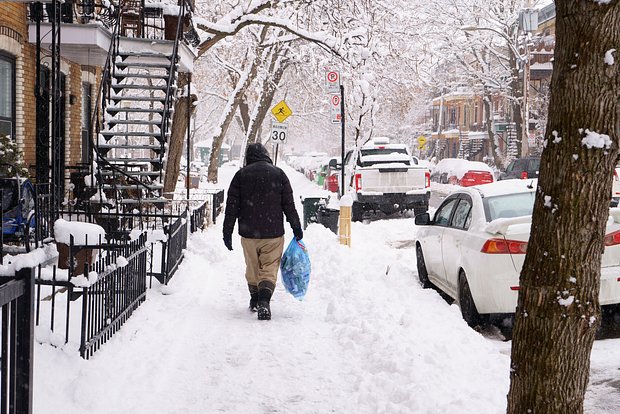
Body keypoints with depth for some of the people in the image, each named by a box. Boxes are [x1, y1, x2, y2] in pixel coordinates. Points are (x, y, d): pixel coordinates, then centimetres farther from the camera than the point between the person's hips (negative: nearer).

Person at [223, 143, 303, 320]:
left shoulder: (241, 175, 1)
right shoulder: (278, 174, 0)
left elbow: (232, 206, 0)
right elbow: (289, 205, 1)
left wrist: (227, 232, 3)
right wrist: (297, 228, 9)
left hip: (248, 233, 1)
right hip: (273, 233, -1)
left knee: (252, 267, 18)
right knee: (270, 269, 0)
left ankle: (255, 299, 31)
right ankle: (264, 301, -19)